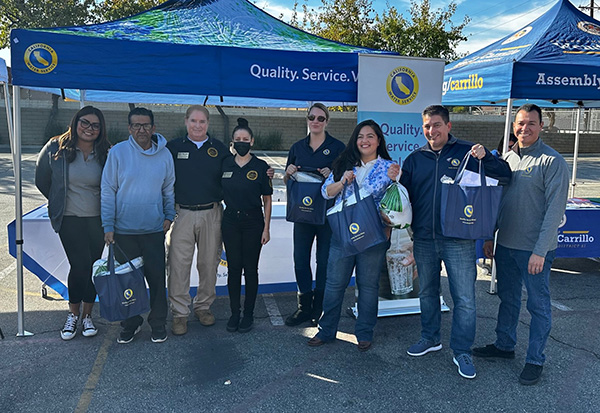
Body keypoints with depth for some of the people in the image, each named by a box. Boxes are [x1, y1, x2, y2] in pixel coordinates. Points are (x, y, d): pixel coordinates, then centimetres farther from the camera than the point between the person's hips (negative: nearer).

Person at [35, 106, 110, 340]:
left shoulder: (105, 154, -2)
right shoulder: (56, 148, -5)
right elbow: (42, 181, 9)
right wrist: (60, 201, 15)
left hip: (97, 219, 2)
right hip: (69, 219, -1)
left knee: (92, 267, 7)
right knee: (80, 265, -7)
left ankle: (86, 315, 23)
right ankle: (73, 314, 15)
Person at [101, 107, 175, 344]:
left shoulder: (164, 154, 1)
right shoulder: (118, 152, -5)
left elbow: (169, 190, 13)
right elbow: (108, 191, -2)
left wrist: (169, 216, 3)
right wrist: (108, 226, -5)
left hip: (154, 229, 1)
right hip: (124, 230, -1)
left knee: (157, 278, 5)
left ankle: (158, 323, 22)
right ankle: (131, 322, 27)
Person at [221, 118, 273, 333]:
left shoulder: (260, 167, -2)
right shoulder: (225, 165, 5)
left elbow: (267, 200, 0)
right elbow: (218, 194, 12)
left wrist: (266, 228, -4)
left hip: (253, 221, -2)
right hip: (230, 221, 2)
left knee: (250, 268, 3)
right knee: (233, 267, 6)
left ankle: (248, 314, 17)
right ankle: (234, 313, 19)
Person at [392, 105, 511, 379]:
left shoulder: (467, 153, 0)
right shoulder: (415, 159, 9)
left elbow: (504, 177, -3)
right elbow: (405, 196, 14)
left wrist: (485, 157, -17)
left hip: (458, 240, -3)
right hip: (423, 240, 4)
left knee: (464, 298, 2)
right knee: (427, 292, 18)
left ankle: (462, 351, 19)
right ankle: (430, 338, 37)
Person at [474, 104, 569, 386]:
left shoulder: (552, 162, -12)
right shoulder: (507, 158, 8)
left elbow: (555, 210, -15)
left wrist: (540, 251, -18)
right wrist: (489, 236, 13)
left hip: (535, 249, -6)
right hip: (505, 245, 6)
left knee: (538, 304, 7)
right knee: (508, 298, 19)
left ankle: (535, 360, 21)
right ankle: (504, 345, 36)